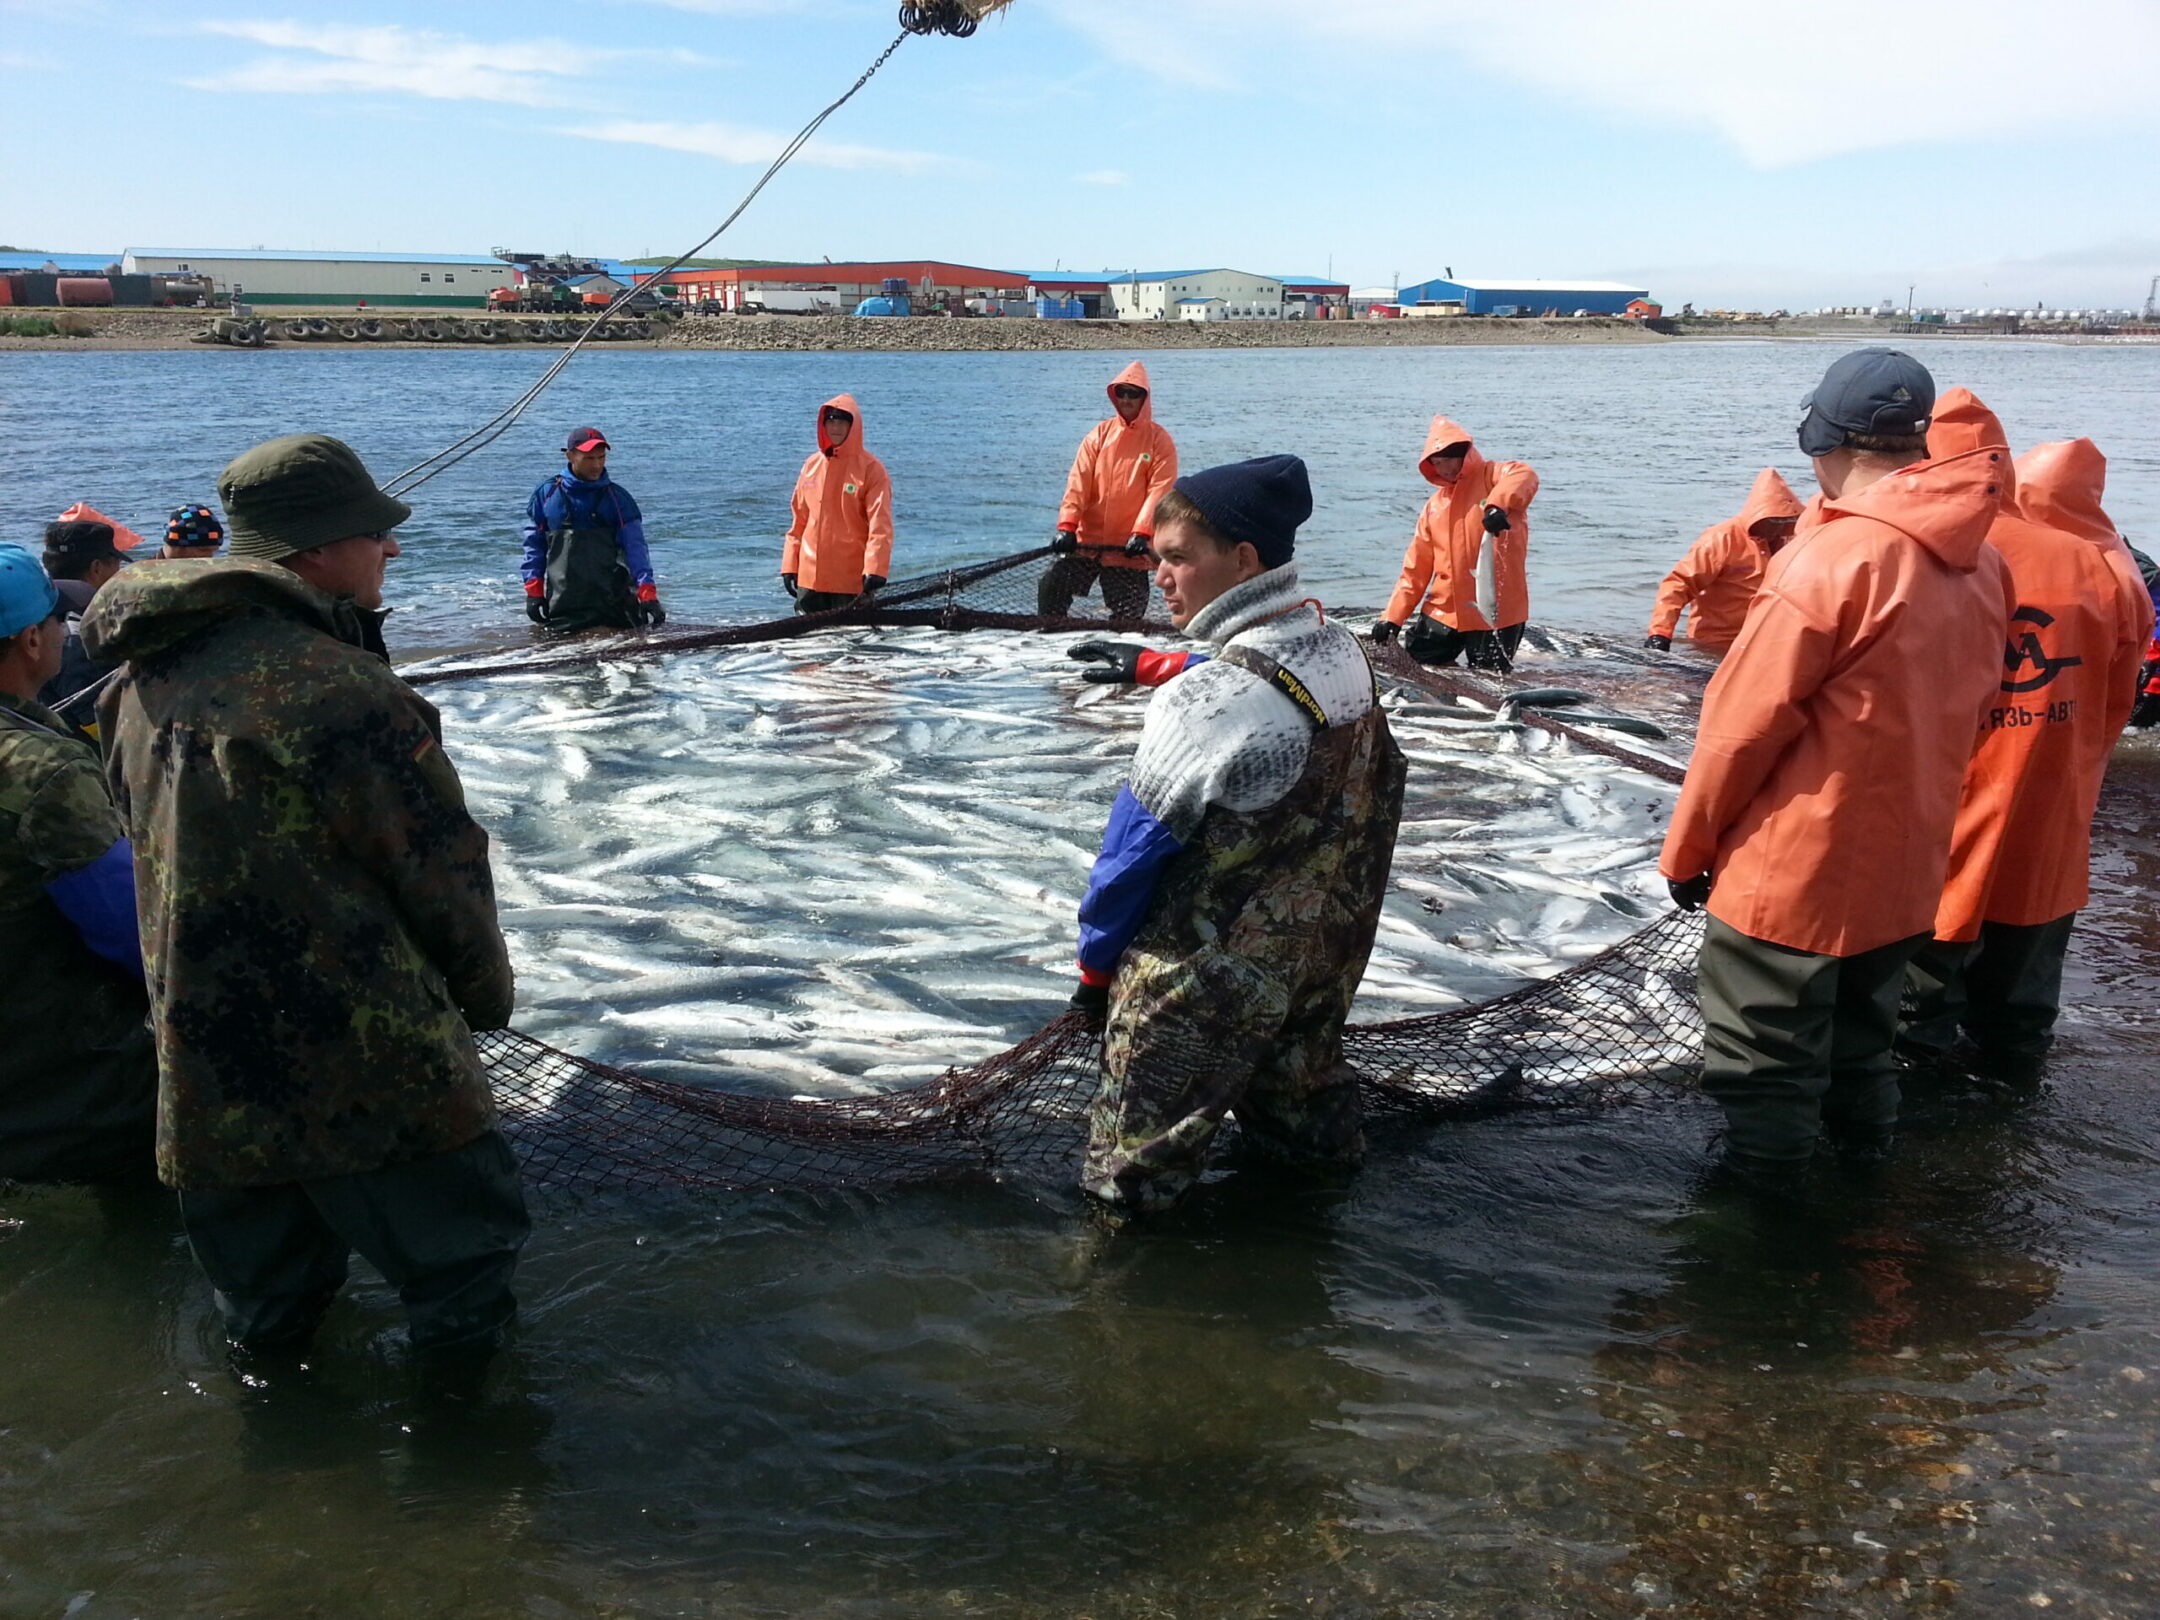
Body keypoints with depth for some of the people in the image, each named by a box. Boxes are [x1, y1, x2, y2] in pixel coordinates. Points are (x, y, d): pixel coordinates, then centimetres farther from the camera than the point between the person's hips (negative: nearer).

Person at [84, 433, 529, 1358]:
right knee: (460, 1273, 10)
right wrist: (484, 993, 5)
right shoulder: (334, 687, -21)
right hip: (363, 1073, -8)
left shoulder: (143, 684, 7)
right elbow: (439, 866, -14)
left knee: (265, 1309, 24)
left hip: (202, 1072, 8)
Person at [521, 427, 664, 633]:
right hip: (563, 606, 0)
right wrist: (534, 591, 4)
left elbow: (635, 547, -3)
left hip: (613, 599, 0)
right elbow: (534, 545, 12)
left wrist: (648, 595, -14)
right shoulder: (546, 494, 6)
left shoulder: (617, 497, 4)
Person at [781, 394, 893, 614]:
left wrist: (875, 569, -22)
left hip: (852, 579, -5)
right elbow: (799, 520, 15)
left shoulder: (870, 468, -5)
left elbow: (880, 525, -12)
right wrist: (789, 565, 10)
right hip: (810, 576, 5)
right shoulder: (812, 465, 11)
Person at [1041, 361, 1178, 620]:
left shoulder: (1159, 440, 0)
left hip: (1129, 547, -2)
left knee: (1128, 614, 2)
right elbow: (1078, 480, 0)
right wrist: (1067, 525, -13)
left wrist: (1142, 533, -23)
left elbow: (1159, 490, -9)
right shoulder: (1100, 433, 7)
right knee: (1051, 585, -12)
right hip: (1087, 539, 2)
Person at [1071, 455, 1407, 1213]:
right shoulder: (1343, 655, -3)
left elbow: (1136, 850, -18)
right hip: (1325, 966, 8)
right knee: (1304, 1119, 29)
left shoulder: (1209, 700, -27)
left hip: (1205, 987, -8)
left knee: (1132, 1178, 4)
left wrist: (1095, 962, -3)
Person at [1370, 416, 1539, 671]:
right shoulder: (1434, 505, 14)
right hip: (1445, 609, 6)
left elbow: (1524, 476, -26)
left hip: (1496, 608, -6)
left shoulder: (1490, 476, -2)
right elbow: (1416, 567, 12)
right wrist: (1393, 617, 4)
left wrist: (1497, 505, -44)